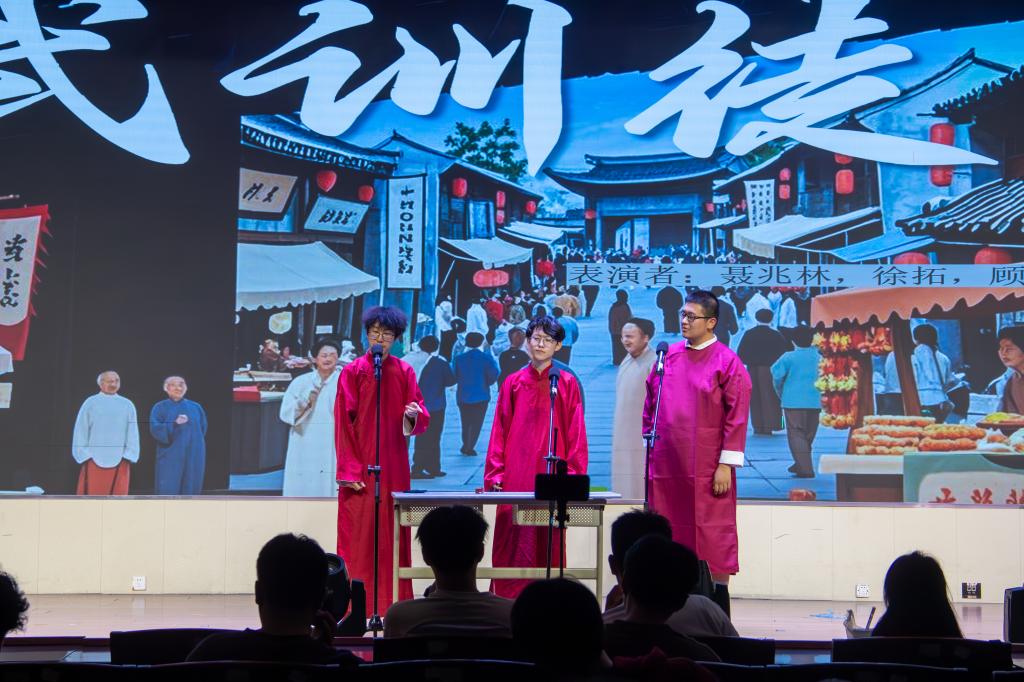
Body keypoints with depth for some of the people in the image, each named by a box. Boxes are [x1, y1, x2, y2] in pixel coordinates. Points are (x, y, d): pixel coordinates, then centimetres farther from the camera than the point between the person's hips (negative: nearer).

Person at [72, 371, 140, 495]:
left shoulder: (128, 405, 8)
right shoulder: (90, 403, 3)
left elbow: (132, 433, 7)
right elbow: (81, 431, 3)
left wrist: (128, 455, -2)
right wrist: (84, 455, -3)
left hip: (119, 460, 2)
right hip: (94, 459, -2)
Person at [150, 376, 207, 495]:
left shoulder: (196, 407, 12)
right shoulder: (160, 408, 5)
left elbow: (202, 429, 17)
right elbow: (155, 429, -9)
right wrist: (174, 424, -22)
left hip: (193, 458, 3)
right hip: (170, 458, -2)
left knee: (189, 490, 0)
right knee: (168, 491, -8)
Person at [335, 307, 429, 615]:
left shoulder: (404, 372, 8)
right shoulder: (352, 372, 0)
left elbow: (420, 419, 6)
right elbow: (343, 423, -4)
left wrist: (413, 415, -18)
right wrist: (349, 470, -10)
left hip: (394, 466, 3)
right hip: (361, 466, -3)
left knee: (393, 534, 4)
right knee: (359, 535, -3)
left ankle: (393, 604, 9)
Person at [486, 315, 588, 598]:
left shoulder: (567, 384, 6)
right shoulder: (513, 383, 10)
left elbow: (575, 433, 4)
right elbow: (499, 432, 9)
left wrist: (573, 474, -5)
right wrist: (495, 474, 1)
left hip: (552, 475, -1)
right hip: (516, 476, 1)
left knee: (547, 543, 0)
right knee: (512, 541, -1)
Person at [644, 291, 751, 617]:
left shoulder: (726, 362, -5)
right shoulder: (668, 357, 9)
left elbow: (737, 416, -8)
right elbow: (650, 408, 15)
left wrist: (726, 464, -12)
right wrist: (647, 452, 10)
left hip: (706, 469, -5)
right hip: (668, 466, 5)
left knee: (712, 538, -1)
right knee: (670, 533, 7)